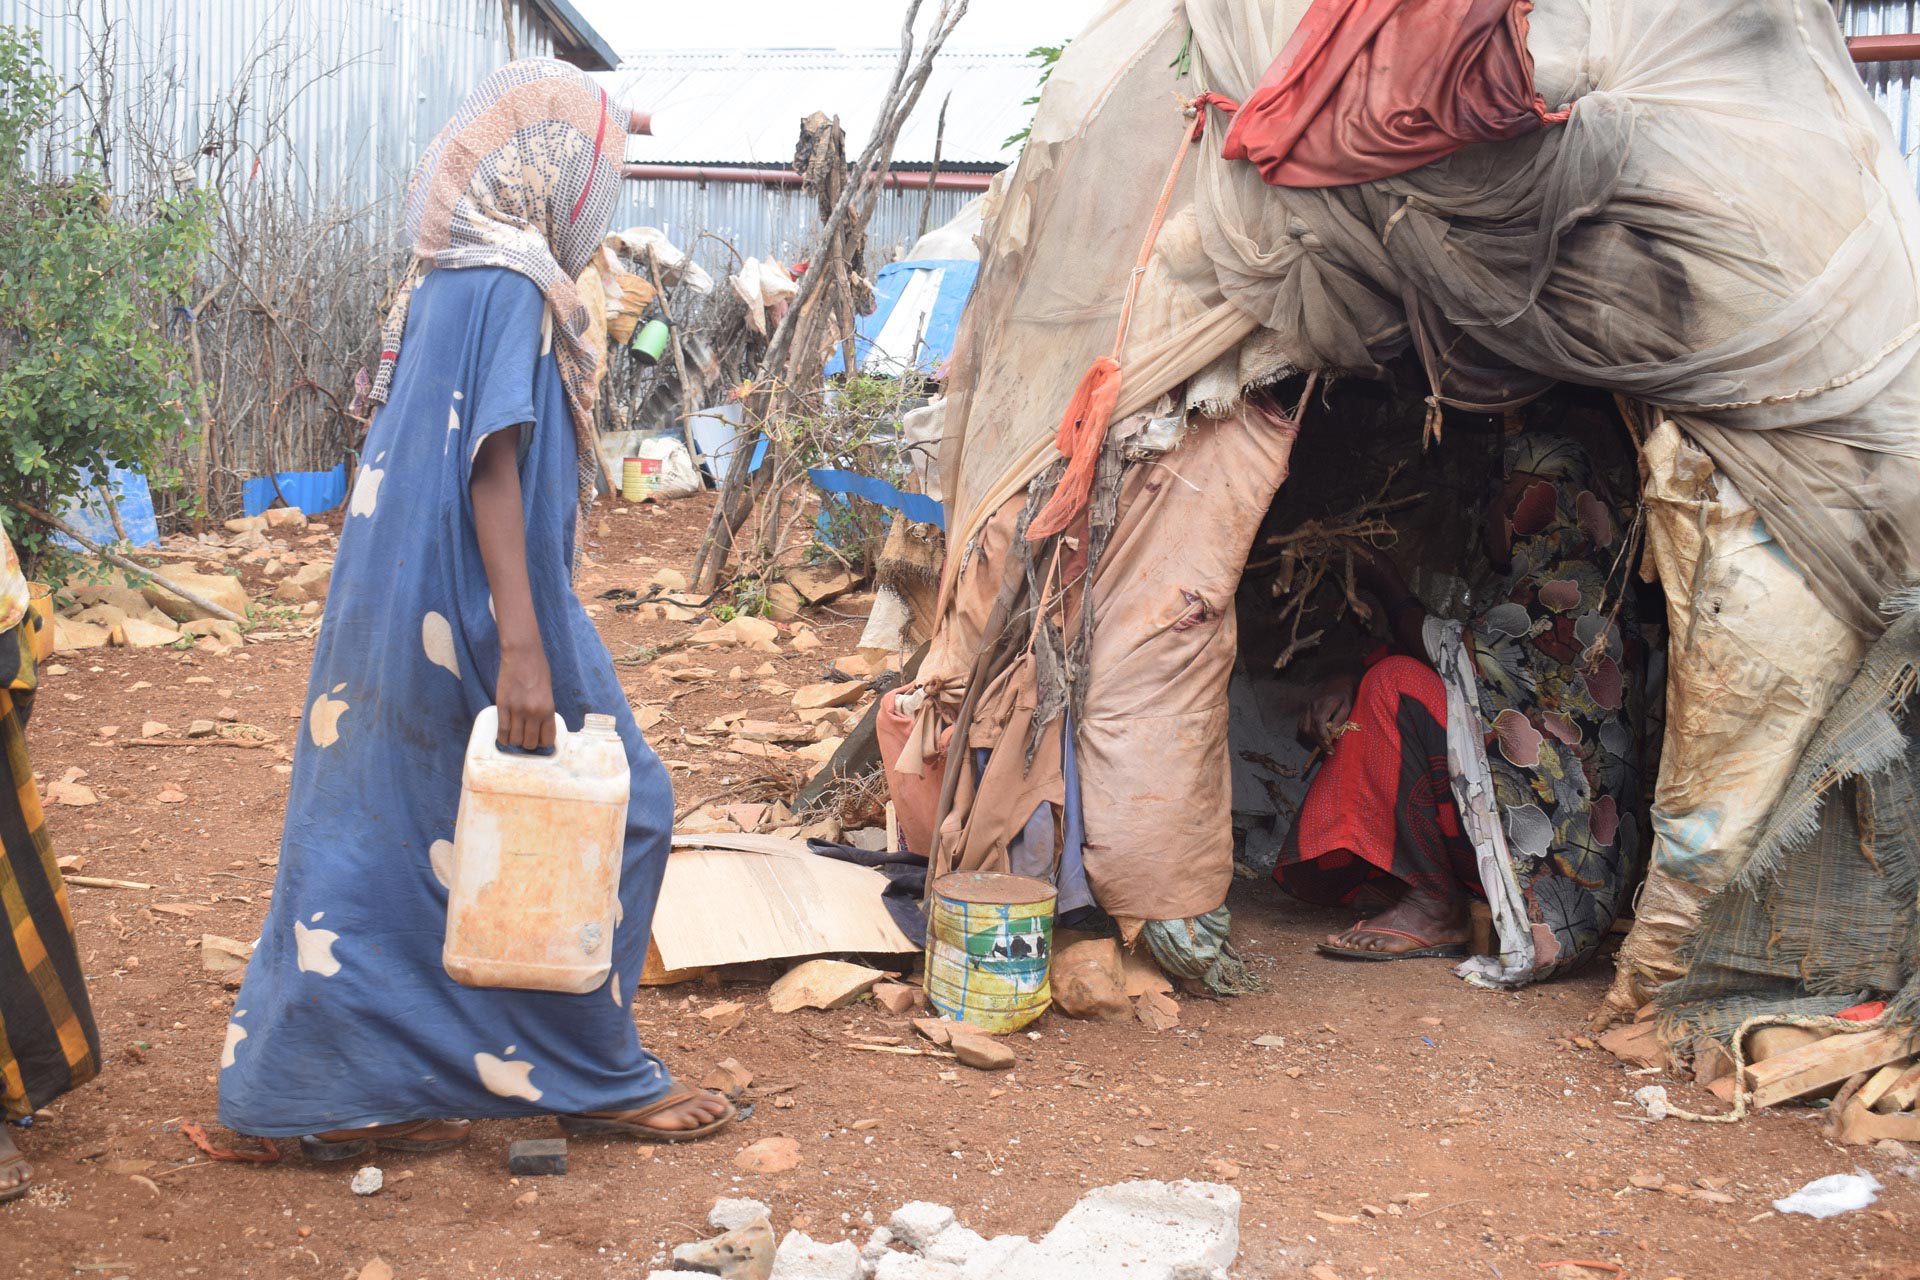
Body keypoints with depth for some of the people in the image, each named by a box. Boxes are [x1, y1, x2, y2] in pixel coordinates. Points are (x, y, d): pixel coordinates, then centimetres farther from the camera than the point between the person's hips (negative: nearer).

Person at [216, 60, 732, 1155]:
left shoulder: (446, 278, 12)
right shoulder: (512, 289, -16)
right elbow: (492, 468, -23)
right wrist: (522, 648, -27)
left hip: (393, 608, 9)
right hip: (476, 611, -9)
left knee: (387, 835, 12)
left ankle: (339, 1095, 18)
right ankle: (596, 1078, 17)